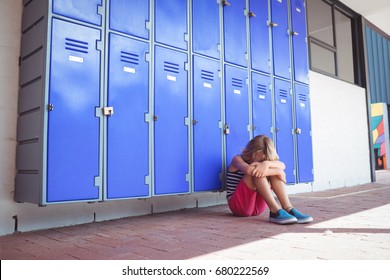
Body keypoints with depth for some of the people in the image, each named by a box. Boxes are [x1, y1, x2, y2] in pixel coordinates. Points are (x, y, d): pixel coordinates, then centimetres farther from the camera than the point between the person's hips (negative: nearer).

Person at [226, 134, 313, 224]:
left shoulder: (260, 165, 11)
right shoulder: (237, 159, -3)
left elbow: (282, 166, -12)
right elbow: (249, 170, -29)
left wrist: (266, 163, -33)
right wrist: (278, 172, -23)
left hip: (257, 207, 5)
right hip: (238, 204, -5)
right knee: (257, 172, -24)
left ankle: (288, 208, -26)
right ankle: (275, 211, -35)